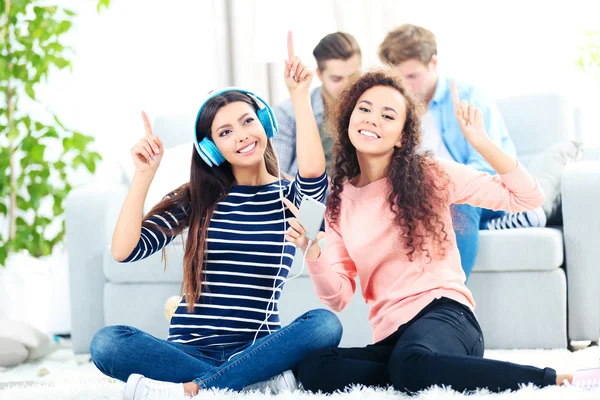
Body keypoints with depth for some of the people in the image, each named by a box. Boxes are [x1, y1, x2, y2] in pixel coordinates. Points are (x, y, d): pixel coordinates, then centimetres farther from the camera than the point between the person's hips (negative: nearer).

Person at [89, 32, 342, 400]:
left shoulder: (287, 196, 8)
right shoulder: (196, 199, 8)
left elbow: (313, 173, -19)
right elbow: (124, 251, -4)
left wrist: (300, 96, -15)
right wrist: (145, 174, -6)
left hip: (257, 348, 0)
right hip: (190, 350, 1)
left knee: (325, 323, -31)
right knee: (107, 343, -27)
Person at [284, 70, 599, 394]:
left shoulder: (430, 175, 2)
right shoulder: (337, 200, 11)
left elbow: (528, 197, 0)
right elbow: (338, 298, 7)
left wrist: (480, 141, -9)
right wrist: (312, 254, -11)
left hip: (443, 314, -3)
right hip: (390, 338, 3)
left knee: (411, 363, -40)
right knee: (312, 367, -28)